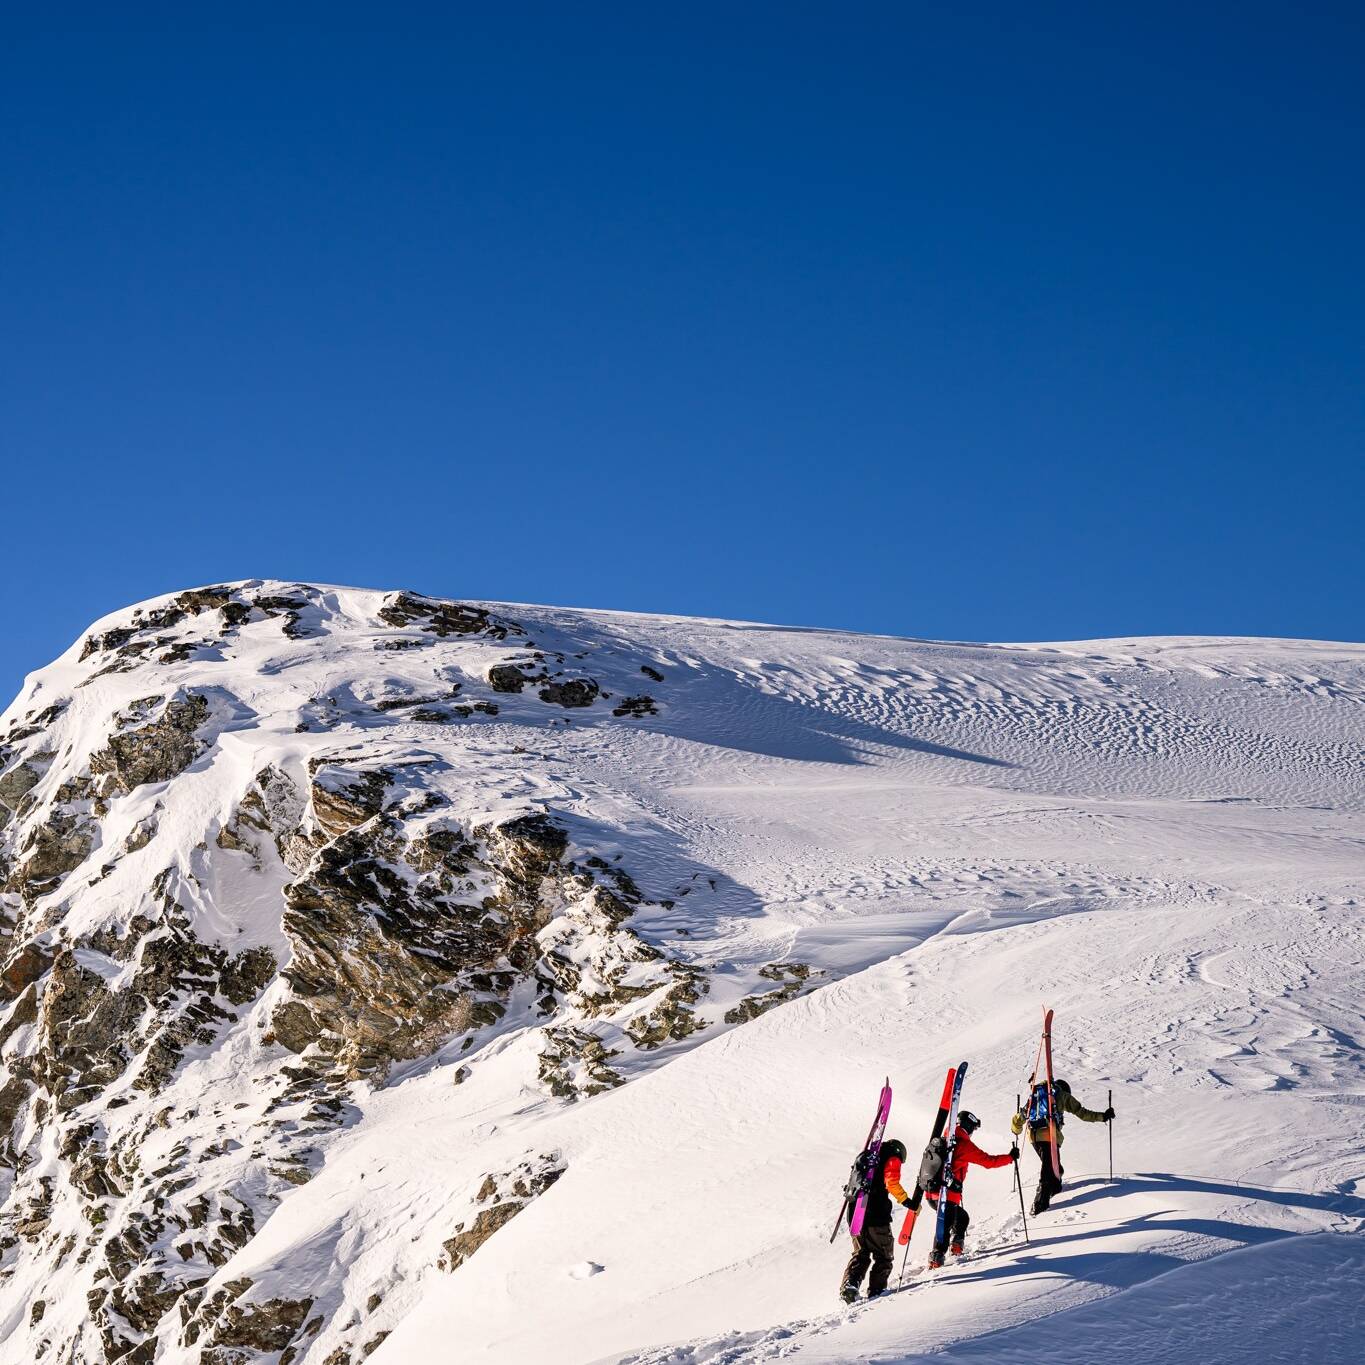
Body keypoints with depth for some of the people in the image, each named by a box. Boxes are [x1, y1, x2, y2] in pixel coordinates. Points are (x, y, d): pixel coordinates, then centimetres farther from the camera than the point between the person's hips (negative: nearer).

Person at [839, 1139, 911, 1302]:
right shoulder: (892, 1159, 2)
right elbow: (892, 1183, -15)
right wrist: (906, 1201, -14)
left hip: (855, 1213, 6)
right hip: (876, 1215, -6)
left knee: (860, 1254, 15)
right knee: (884, 1256, 8)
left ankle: (849, 1286, -5)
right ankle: (876, 1290, 0)